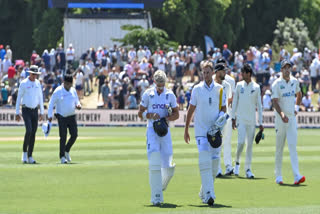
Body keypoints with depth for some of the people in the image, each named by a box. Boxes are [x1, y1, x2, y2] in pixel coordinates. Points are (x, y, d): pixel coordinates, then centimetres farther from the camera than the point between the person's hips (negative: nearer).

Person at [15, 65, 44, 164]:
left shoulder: (38, 83, 7)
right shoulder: (23, 83, -7)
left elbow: (40, 98, 14)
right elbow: (19, 98, -4)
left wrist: (42, 112, 11)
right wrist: (17, 113, -7)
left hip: (35, 111, 5)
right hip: (26, 110, -5)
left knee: (33, 133, 2)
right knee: (29, 131, -20)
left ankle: (30, 156, 8)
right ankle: (24, 152, -5)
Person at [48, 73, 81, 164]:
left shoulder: (73, 90, 9)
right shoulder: (58, 91, -7)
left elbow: (77, 101, 19)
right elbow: (51, 104, -7)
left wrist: (78, 105, -5)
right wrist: (50, 116, -16)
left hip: (72, 116, 5)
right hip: (62, 117, -5)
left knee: (74, 135, -4)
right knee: (63, 137, -7)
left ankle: (67, 151, 20)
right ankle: (62, 156, 1)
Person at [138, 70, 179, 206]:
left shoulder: (170, 95, 5)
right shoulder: (148, 94, 1)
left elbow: (176, 114, 10)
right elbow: (140, 113, 5)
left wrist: (166, 118, -10)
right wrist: (151, 115, -14)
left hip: (165, 131, 2)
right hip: (152, 130, -2)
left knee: (168, 166, 0)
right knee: (154, 164, -12)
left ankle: (161, 187, 32)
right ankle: (156, 197, -13)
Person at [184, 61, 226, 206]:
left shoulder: (219, 89, 7)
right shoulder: (197, 89, 3)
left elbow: (223, 108, 11)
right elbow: (191, 110, 8)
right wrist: (186, 130, 9)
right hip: (201, 130, -2)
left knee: (214, 162, 4)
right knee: (204, 161, -17)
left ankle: (203, 194, 22)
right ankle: (209, 195, -24)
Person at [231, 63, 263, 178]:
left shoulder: (256, 87, 3)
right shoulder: (239, 85, 5)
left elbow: (259, 105, 6)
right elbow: (234, 102, 9)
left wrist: (260, 122, 2)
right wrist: (233, 117, 3)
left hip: (252, 120, 1)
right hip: (241, 119, -1)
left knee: (250, 144, 2)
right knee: (241, 142, -13)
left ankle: (248, 169, 7)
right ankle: (237, 162, 9)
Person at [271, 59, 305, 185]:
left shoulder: (295, 81, 9)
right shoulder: (277, 84, -6)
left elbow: (299, 94, 29)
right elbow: (275, 102, -16)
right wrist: (281, 114, -31)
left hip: (292, 118, 3)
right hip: (280, 118, -3)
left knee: (292, 146, -9)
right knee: (279, 148, 4)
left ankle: (297, 176, -20)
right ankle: (278, 176, 14)